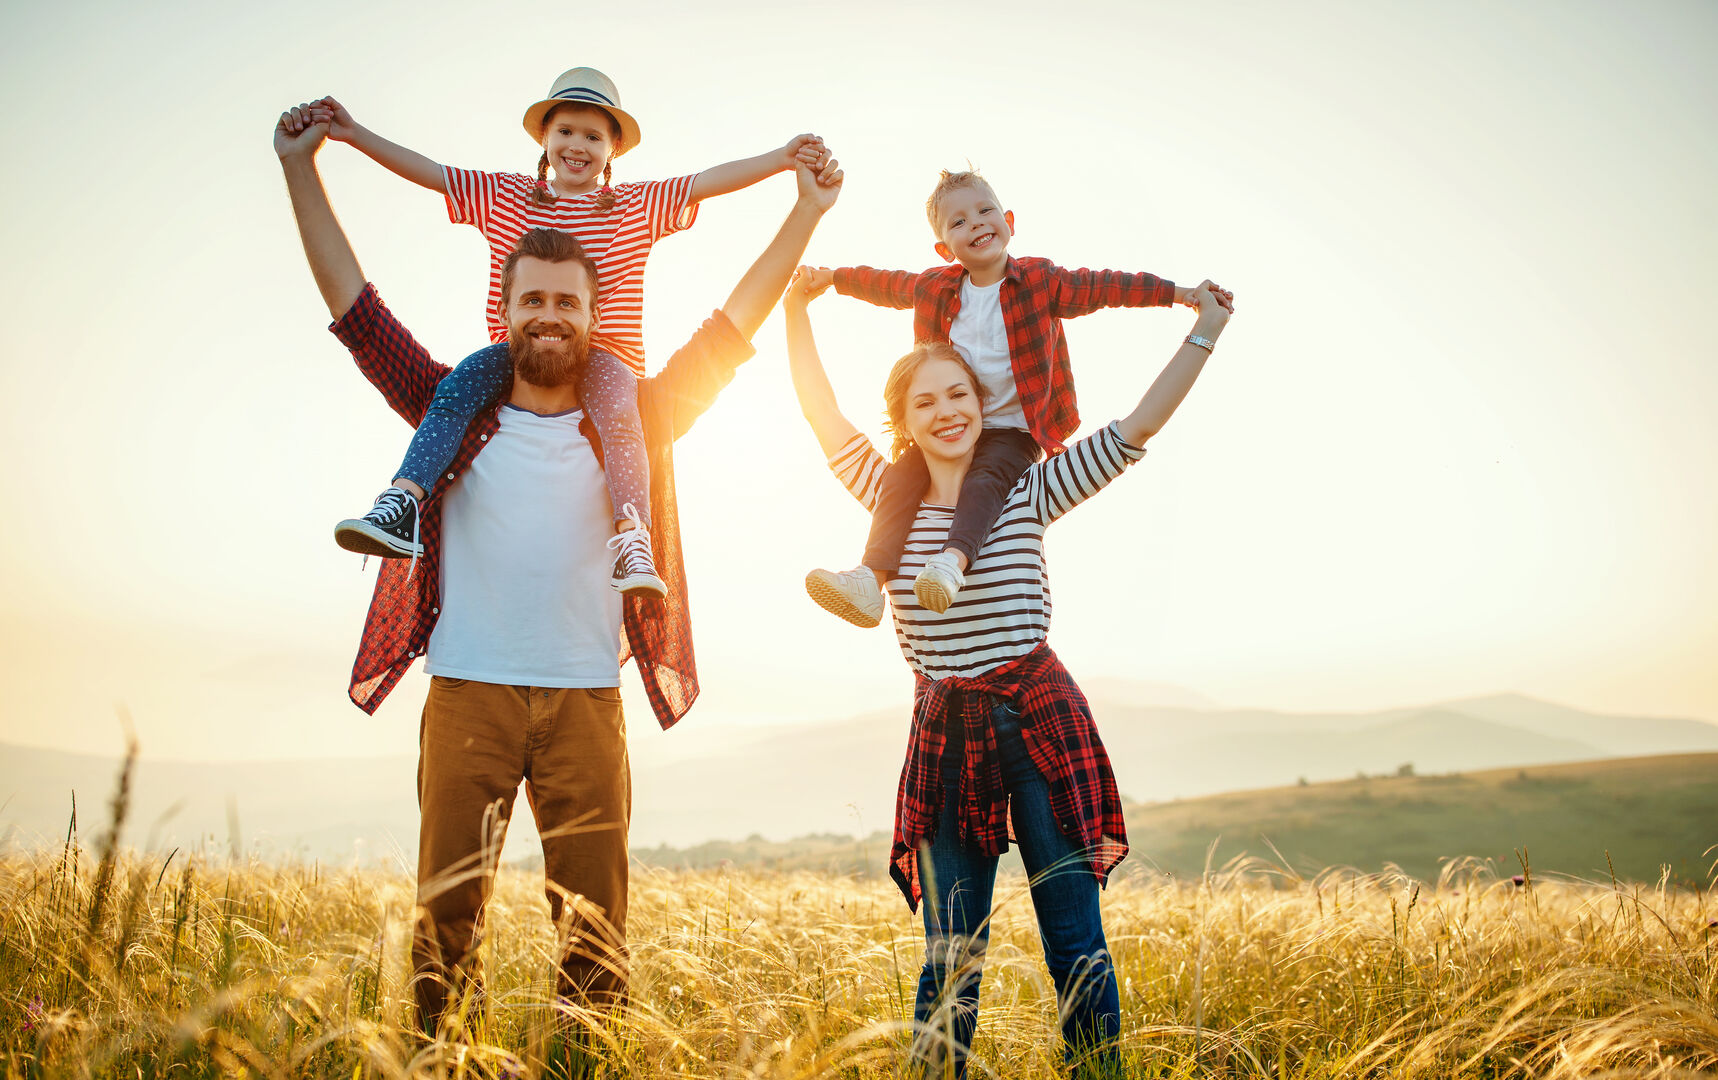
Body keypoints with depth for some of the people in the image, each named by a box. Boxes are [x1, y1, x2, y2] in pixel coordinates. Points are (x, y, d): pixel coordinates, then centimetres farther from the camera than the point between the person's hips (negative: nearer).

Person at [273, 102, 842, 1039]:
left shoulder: (632, 423, 8)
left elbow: (729, 328, 7)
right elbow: (354, 303, 8)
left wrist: (806, 214, 6)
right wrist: (301, 169, 6)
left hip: (585, 702, 0)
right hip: (466, 694, 0)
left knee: (593, 920, 2)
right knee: (447, 911, 1)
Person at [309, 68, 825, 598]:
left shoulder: (637, 206, 11)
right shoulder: (504, 196, 15)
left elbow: (710, 180, 1)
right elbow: (428, 171, 12)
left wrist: (782, 157, -12)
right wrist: (354, 134, 3)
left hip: (604, 350, -1)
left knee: (618, 413, -33)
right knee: (457, 385, -27)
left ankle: (632, 538, -38)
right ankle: (402, 502, -35)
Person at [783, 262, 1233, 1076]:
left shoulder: (1028, 493, 2)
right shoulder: (891, 498, 6)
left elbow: (1134, 431, 0)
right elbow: (824, 415, 12)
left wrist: (1204, 331, -2)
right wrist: (797, 312, 13)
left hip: (1040, 716, -1)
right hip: (945, 730, 1)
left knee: (1075, 939, 1)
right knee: (951, 952, 8)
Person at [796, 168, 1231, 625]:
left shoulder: (1041, 281, -2)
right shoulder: (934, 288, 6)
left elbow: (1102, 286, -2)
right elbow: (887, 284, 24)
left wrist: (1178, 293, -6)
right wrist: (833, 277, 32)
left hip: (1014, 429, -3)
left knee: (985, 479, -33)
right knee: (902, 475, -20)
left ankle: (954, 558, -55)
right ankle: (871, 578, -30)